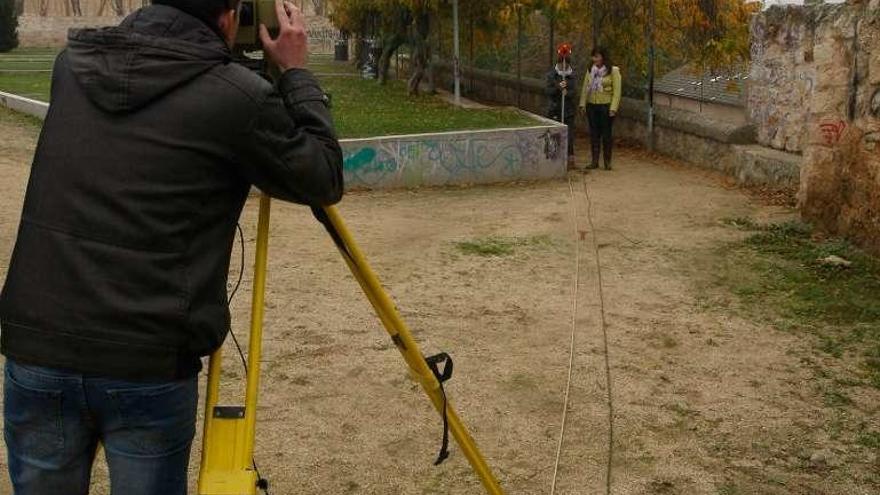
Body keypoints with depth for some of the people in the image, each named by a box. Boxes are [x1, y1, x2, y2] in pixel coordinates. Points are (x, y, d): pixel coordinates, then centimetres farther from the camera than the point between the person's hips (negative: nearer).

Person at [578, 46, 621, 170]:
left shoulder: (613, 71, -5)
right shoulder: (590, 70, 9)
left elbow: (616, 91, -8)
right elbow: (585, 88, 11)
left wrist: (613, 108, -15)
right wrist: (582, 104, 3)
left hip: (606, 106, -4)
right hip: (592, 106, 4)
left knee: (606, 133, 0)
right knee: (594, 133, 7)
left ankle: (607, 161, 9)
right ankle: (595, 161, 14)